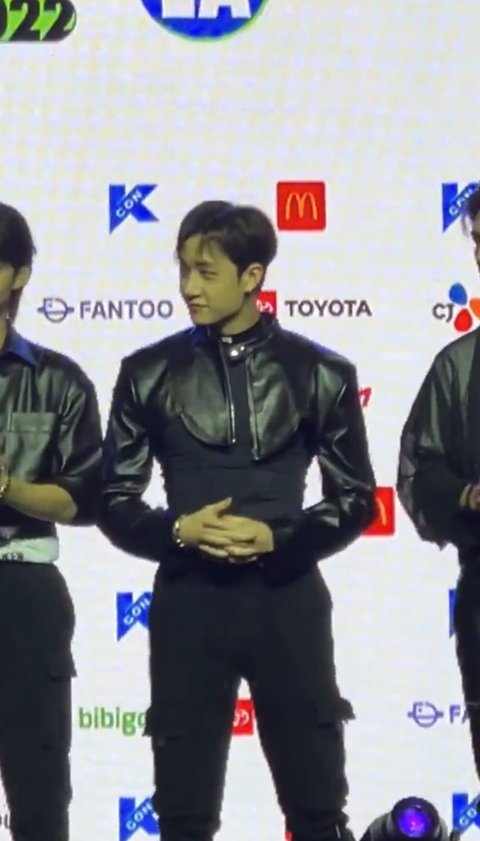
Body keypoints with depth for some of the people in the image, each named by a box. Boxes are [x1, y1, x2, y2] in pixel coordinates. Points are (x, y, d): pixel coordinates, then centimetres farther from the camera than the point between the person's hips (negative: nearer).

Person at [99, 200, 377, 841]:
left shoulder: (320, 373, 3)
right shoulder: (149, 373, 4)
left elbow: (356, 498, 5)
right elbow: (115, 500, 6)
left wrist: (278, 539, -12)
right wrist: (178, 531, -14)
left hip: (287, 598, 0)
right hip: (188, 600, 1)